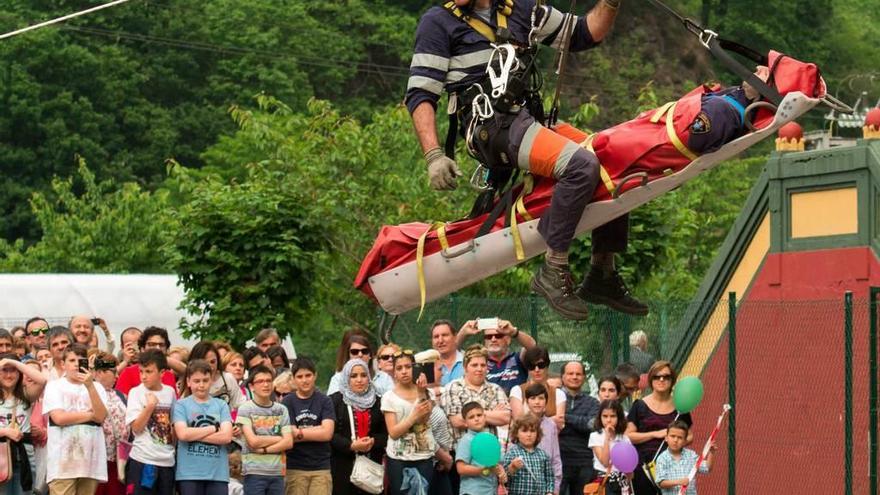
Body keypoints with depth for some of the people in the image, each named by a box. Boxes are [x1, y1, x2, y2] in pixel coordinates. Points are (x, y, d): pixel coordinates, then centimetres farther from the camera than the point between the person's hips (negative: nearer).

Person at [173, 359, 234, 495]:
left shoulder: (221, 405, 8)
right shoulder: (181, 405, 3)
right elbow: (183, 434, -12)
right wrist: (214, 428, -5)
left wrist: (194, 435, -8)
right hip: (189, 473, -2)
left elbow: (226, 436, -4)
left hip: (218, 473, 2)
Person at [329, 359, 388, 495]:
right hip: (343, 466, -3)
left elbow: (385, 432, 12)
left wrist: (373, 441, -9)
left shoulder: (377, 401, 14)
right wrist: (351, 445, -17)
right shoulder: (335, 400, 2)